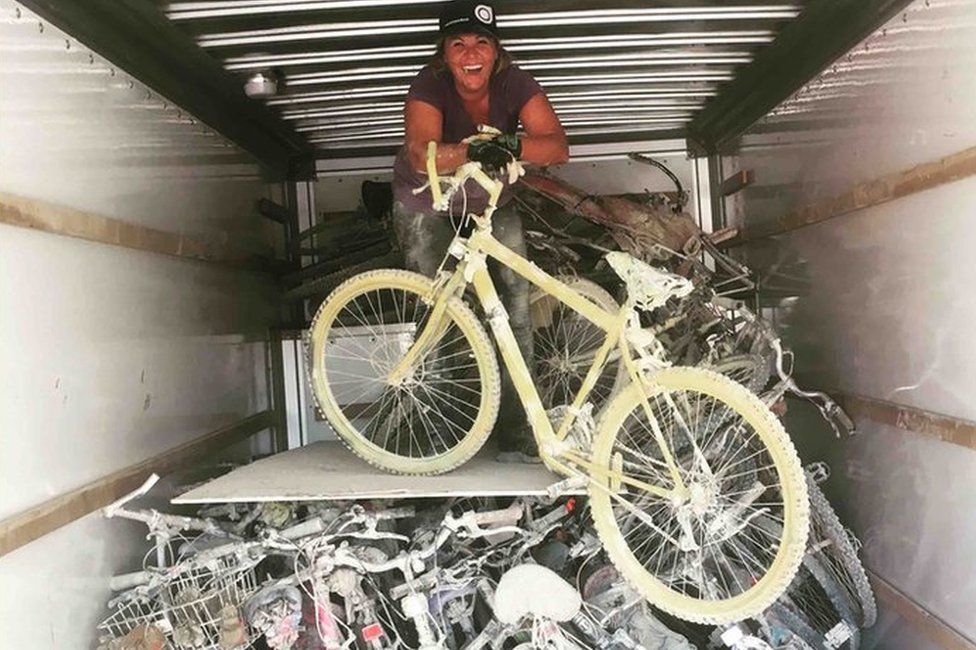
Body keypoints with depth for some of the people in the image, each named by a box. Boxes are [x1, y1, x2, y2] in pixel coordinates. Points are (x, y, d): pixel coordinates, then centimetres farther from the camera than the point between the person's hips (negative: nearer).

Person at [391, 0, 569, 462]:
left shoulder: (514, 83, -19)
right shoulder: (430, 86, -25)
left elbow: (558, 146, -31)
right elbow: (422, 154, -44)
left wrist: (512, 145, -50)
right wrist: (471, 152, -63)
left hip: (491, 201, 2)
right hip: (426, 204, -2)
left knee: (515, 308, -8)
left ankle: (516, 434, 0)